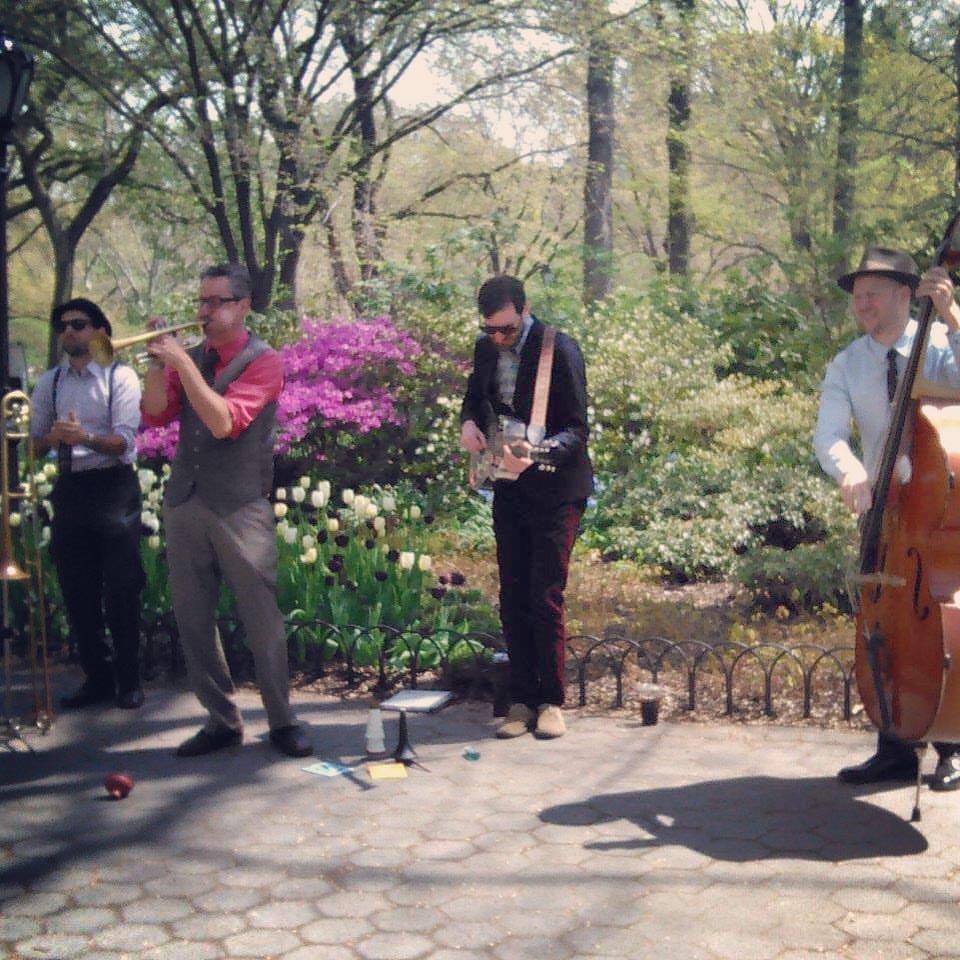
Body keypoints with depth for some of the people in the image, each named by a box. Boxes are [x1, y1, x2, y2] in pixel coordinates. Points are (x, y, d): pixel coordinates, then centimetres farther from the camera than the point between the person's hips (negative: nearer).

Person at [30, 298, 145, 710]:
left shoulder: (120, 377, -5)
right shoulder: (49, 382, 9)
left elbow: (123, 441, -14)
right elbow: (36, 443, 9)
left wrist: (86, 436, -32)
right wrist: (53, 436, -14)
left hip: (113, 488, -5)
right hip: (69, 488, 5)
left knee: (121, 589, -1)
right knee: (76, 591, 9)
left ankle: (128, 680, 12)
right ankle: (97, 677, 23)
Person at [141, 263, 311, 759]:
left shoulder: (262, 361, -4)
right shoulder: (186, 357, 13)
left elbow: (224, 421, -17)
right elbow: (155, 413, 2)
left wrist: (182, 362, -18)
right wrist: (157, 361, -9)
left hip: (240, 508, -5)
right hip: (184, 503, 5)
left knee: (261, 618, -2)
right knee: (193, 620, 8)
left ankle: (282, 721, 9)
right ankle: (221, 719, 18)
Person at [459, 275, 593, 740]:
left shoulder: (559, 350, -16)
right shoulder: (486, 348, 4)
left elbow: (576, 429, -16)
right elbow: (475, 395, 22)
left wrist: (536, 455, -33)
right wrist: (469, 421, -1)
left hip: (554, 489, -6)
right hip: (508, 490, 6)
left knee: (545, 597, -6)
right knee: (512, 597, 7)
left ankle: (550, 701, 6)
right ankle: (521, 699, 15)